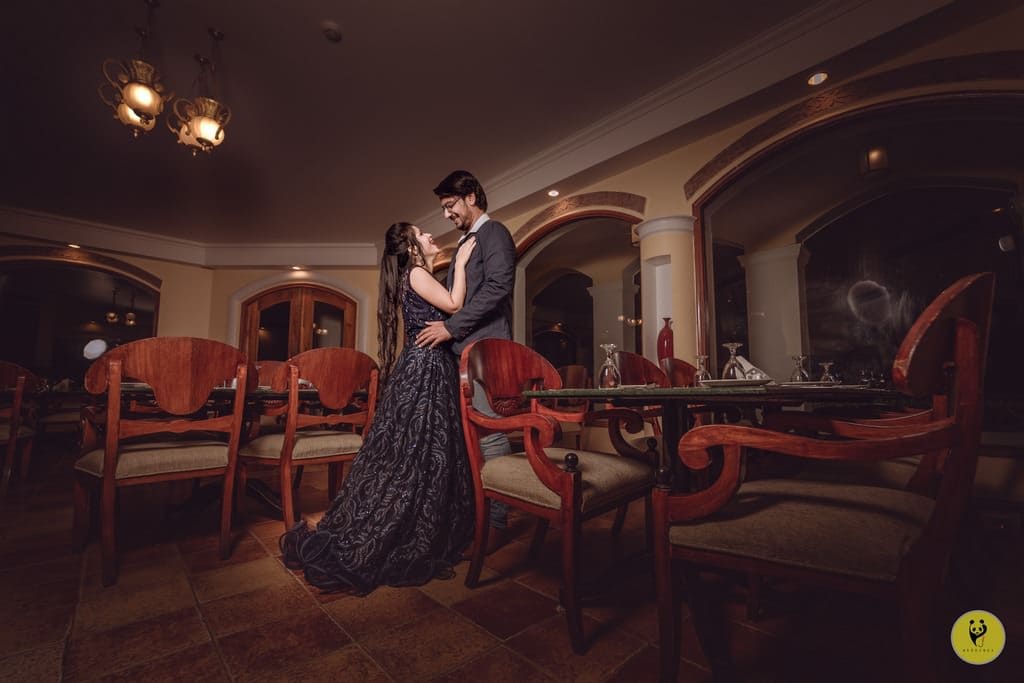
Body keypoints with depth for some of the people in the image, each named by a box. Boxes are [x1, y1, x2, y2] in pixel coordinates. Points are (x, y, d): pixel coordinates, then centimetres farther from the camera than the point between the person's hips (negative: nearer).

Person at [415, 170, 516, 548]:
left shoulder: (493, 233, 0)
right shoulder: (464, 243, 27)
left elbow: (497, 287, -15)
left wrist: (450, 326, -14)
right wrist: (439, 326, 14)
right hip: (459, 351, 9)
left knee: (490, 435, -7)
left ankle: (496, 523, 3)